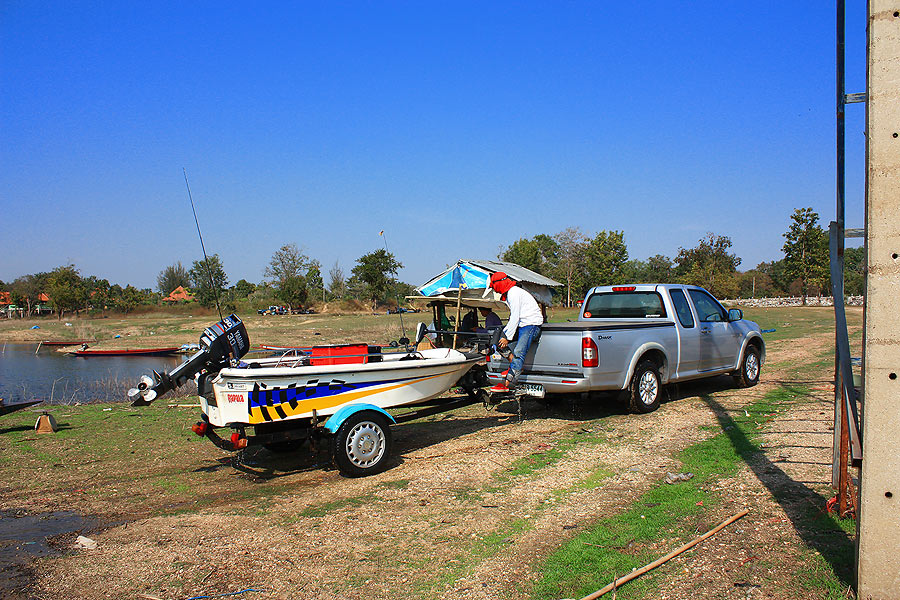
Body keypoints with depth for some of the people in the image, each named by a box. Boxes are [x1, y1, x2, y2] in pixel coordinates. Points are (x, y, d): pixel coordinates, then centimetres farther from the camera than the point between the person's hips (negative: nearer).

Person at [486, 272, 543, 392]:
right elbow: (512, 318, 22)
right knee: (500, 338, 10)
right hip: (523, 324, 11)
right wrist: (504, 334, 16)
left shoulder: (513, 293, -14)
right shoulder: (509, 293, 18)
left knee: (519, 352, -19)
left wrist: (507, 337, -17)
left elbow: (515, 317, -19)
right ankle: (515, 367, 5)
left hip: (531, 324, -11)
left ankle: (507, 384, -26)